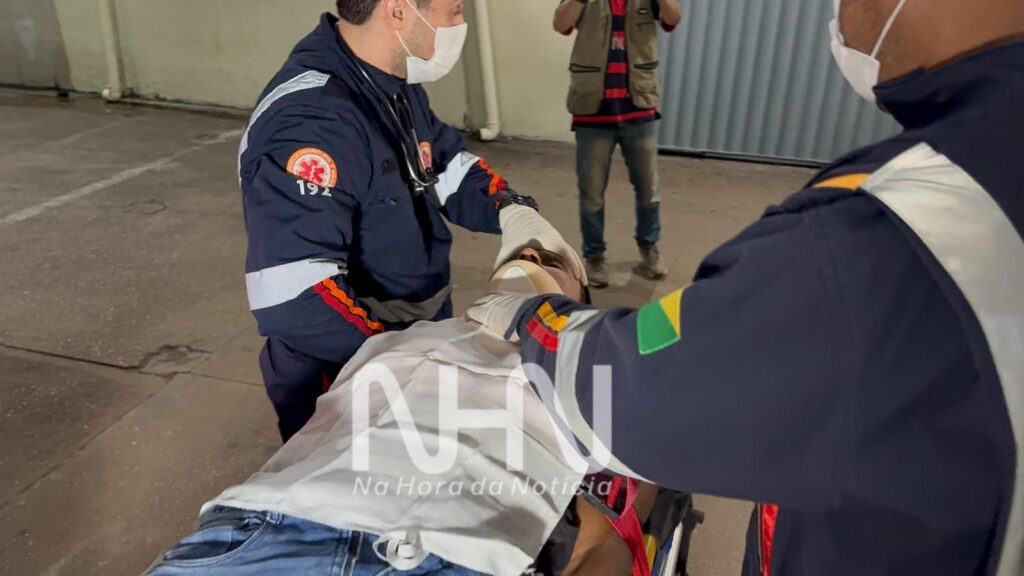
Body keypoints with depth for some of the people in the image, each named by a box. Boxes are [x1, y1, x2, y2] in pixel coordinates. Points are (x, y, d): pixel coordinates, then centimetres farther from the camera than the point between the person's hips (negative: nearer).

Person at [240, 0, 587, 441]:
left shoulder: (395, 83, 0)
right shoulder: (310, 121, -30)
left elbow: (448, 165, 12)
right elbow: (292, 300, -37)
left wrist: (512, 210, -7)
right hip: (338, 379, -8)